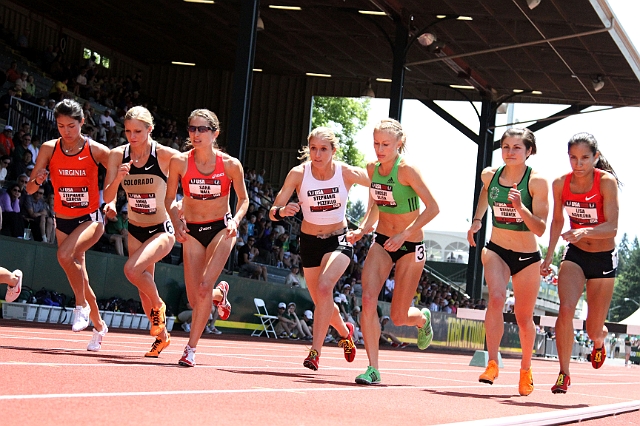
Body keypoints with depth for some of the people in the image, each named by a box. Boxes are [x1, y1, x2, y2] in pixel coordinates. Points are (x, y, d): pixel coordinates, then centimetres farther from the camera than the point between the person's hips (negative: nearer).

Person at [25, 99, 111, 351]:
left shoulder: (96, 150, -11)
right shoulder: (49, 149, -5)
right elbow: (29, 189, -3)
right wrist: (37, 181, -25)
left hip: (90, 219, -4)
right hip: (63, 221, 4)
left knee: (65, 254, -32)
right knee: (80, 280, 12)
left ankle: (82, 307, -13)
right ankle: (99, 326, 32)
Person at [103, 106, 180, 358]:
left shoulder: (165, 155, -17)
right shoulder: (118, 155, -7)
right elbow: (108, 197, -9)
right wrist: (118, 178, -29)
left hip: (162, 230, -5)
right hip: (135, 230, 5)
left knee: (132, 269, -27)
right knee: (144, 287, 14)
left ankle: (159, 306, 2)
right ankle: (161, 335, 36)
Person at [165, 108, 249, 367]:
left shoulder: (230, 165, -11)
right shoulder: (179, 162, -9)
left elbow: (243, 199, 4)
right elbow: (170, 199, 2)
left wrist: (235, 220, -15)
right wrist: (176, 223, -15)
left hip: (221, 229, -2)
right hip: (192, 231, 2)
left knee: (204, 287, -21)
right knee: (196, 301, -1)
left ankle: (191, 348, -11)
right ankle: (220, 294, 37)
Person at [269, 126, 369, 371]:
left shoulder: (347, 173, -15)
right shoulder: (298, 174, -15)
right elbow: (273, 212, -16)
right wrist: (282, 211, -38)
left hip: (339, 240, -2)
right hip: (309, 241, 2)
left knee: (324, 287, -28)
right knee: (321, 302, 12)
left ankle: (315, 351, -23)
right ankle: (345, 331, 45)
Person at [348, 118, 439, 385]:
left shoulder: (407, 170, -19)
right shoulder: (372, 168, 0)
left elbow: (432, 208, -19)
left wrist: (404, 234, -25)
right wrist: (363, 229, -2)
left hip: (410, 247, -5)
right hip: (382, 243, 5)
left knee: (398, 318, 1)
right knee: (368, 300, -17)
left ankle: (423, 318, 38)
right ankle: (373, 369, -11)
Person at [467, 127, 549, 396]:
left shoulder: (537, 182, -16)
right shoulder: (489, 175, -4)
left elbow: (540, 229, -20)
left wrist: (520, 207, -34)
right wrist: (477, 220, 16)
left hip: (527, 257, -1)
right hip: (496, 250, 2)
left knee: (524, 318, 9)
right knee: (496, 297, -27)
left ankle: (526, 369, 34)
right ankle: (492, 364, -26)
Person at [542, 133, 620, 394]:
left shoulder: (607, 182, -19)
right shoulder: (561, 184, -7)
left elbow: (612, 226, -27)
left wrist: (584, 231, -44)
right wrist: (549, 257, 6)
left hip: (604, 258, -2)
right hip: (575, 255, 2)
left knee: (593, 330, 6)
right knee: (566, 309, -24)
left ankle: (599, 341, 45)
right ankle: (564, 374, -14)